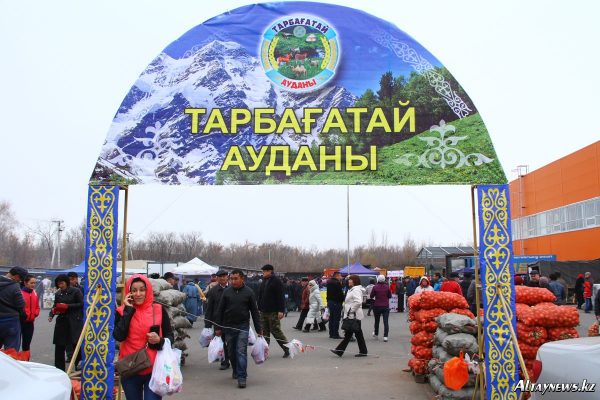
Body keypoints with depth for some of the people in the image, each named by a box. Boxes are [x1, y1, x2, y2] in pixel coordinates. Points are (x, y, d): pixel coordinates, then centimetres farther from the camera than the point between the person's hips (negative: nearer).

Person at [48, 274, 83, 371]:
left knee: (76, 344, -4)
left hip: (74, 322, -5)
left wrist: (67, 306, -14)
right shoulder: (57, 294, 11)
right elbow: (55, 307, 16)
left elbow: (81, 304, -7)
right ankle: (59, 369, 14)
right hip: (61, 321, 5)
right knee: (59, 345, 5)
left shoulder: (76, 291, -3)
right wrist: (51, 314, -3)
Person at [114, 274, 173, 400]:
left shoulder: (159, 310, -1)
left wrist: (159, 341, -16)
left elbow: (170, 336, 6)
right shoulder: (122, 311, 1)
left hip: (154, 370, -1)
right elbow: (119, 336, -15)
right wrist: (128, 310, -14)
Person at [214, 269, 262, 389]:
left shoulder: (249, 292, -2)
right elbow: (219, 310, 6)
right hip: (228, 326, 3)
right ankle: (235, 371, 33)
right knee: (232, 351, 12)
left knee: (241, 351, -9)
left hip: (243, 326, -2)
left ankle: (242, 377, -7)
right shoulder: (226, 292, 1)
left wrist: (259, 329, 1)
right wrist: (218, 327, 3)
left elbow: (254, 311, 2)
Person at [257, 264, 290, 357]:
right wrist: (259, 308, 15)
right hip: (263, 311, 8)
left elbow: (280, 297, -14)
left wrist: (281, 310, -20)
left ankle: (287, 349, 9)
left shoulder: (276, 281, -9)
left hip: (273, 312, -8)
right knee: (264, 332, 7)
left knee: (276, 331, -4)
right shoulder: (264, 281, 15)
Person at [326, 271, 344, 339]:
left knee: (331, 318, 13)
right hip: (336, 302, -9)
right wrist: (342, 300, -3)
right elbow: (340, 293, -17)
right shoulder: (337, 283, -16)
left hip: (330, 301, 9)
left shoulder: (329, 282, 13)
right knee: (336, 318, -5)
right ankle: (335, 334, -4)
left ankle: (331, 334, 17)